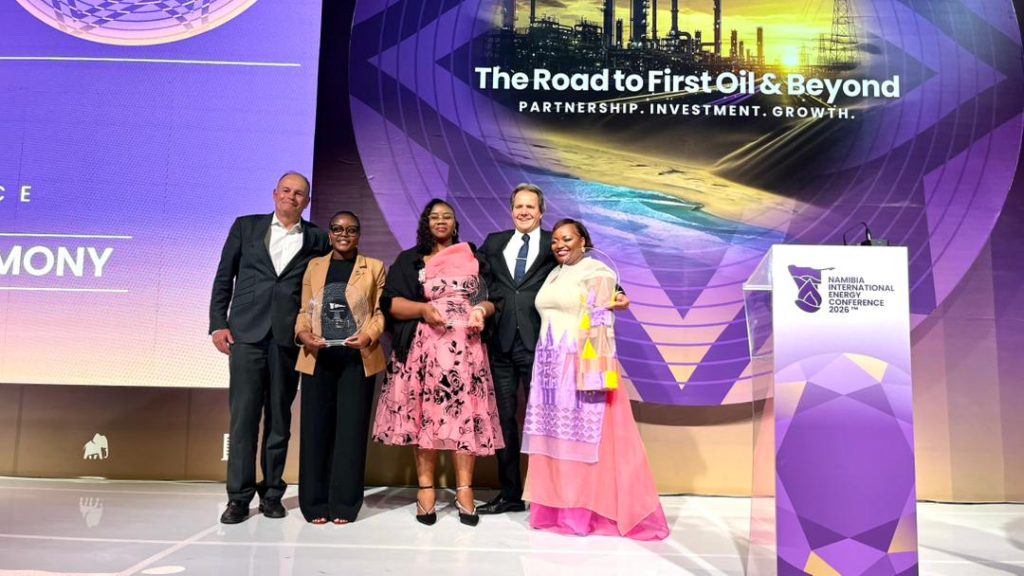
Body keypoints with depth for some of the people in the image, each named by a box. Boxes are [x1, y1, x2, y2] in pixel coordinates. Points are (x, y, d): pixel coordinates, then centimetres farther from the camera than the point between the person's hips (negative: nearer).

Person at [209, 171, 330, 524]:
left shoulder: (317, 238, 9)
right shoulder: (246, 227, 10)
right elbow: (224, 277, 9)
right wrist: (218, 323, 1)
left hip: (288, 337, 0)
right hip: (247, 332, 0)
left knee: (279, 418, 6)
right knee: (243, 415, -1)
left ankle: (272, 492, 16)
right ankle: (239, 496, 6)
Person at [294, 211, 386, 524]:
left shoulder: (374, 267, 9)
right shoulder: (314, 266, 16)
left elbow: (381, 312, 4)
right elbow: (304, 311, 12)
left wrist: (368, 336, -14)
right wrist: (304, 335, -8)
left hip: (357, 357, -2)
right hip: (318, 358, 2)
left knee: (351, 428, -1)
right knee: (316, 427, 2)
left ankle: (344, 503, 8)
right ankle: (315, 503, 11)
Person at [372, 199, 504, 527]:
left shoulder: (473, 258, 16)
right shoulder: (409, 260, 12)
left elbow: (492, 298, 14)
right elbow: (390, 303, 3)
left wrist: (482, 310, -8)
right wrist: (422, 309, -13)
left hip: (466, 348, 1)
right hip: (424, 348, 0)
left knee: (466, 413, -5)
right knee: (425, 413, -4)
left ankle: (464, 491, -1)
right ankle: (426, 489, 4)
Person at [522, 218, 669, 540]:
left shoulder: (596, 272, -5)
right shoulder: (553, 275, 18)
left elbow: (600, 323, -14)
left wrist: (596, 370, -22)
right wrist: (543, 366, 13)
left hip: (582, 365, -8)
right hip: (550, 367, 8)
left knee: (587, 437, -4)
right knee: (555, 437, 8)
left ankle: (590, 510, 5)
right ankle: (560, 508, 15)